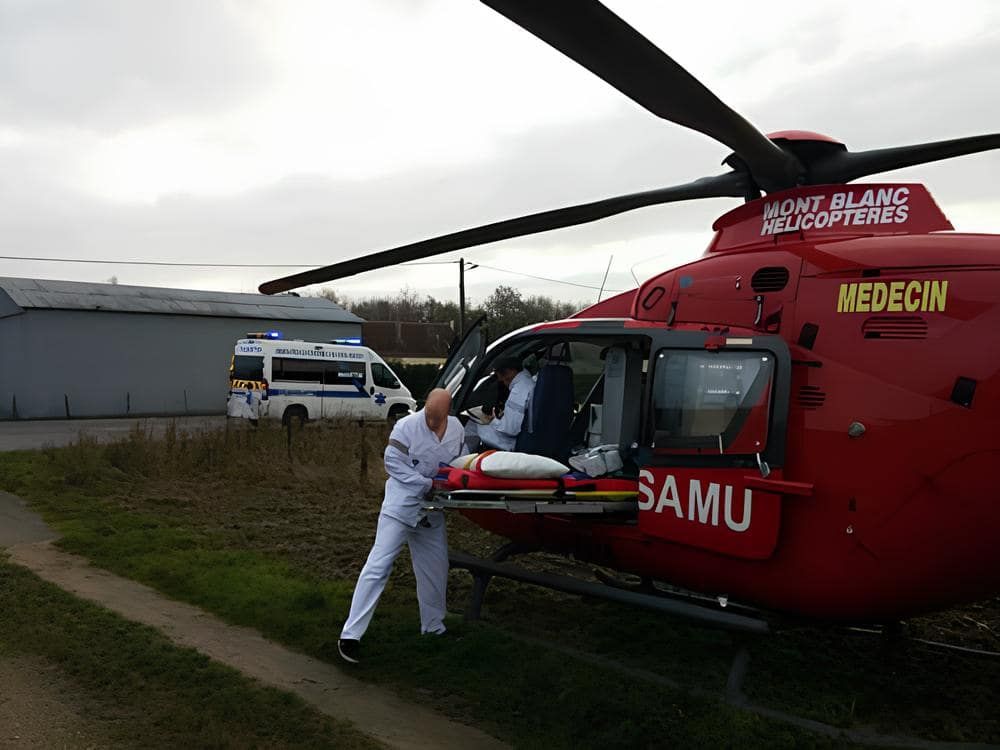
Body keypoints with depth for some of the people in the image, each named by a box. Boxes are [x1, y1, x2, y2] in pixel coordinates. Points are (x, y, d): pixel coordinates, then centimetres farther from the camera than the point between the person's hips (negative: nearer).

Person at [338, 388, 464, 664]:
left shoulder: (457, 429, 1)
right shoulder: (407, 427, -16)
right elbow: (393, 463, -16)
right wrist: (428, 484, -19)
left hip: (432, 513, 6)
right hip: (400, 508, -6)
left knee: (435, 571, 14)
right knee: (378, 566, -9)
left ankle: (434, 627, 34)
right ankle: (350, 635, -6)